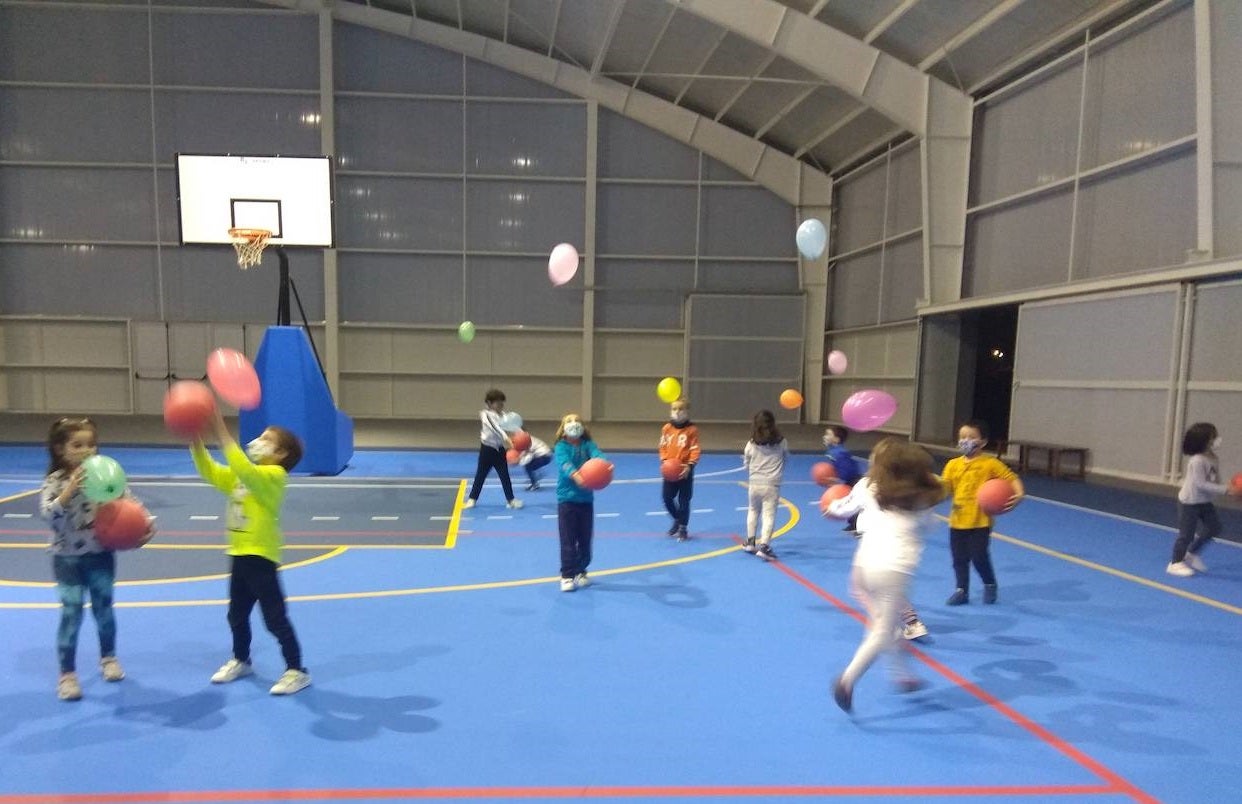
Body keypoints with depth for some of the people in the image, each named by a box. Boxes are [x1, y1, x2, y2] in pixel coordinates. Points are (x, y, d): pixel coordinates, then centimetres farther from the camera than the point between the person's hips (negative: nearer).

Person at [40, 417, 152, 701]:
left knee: (104, 608, 15)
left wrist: (145, 521, -20)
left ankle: (108, 657, 37)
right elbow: (47, 513, -26)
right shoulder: (55, 481, -13)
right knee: (71, 615, 1)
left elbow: (127, 501, -4)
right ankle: (67, 674, 15)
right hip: (69, 559, -2)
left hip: (101, 555, 2)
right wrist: (71, 489, -38)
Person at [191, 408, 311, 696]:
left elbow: (244, 470, -33)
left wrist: (221, 432, -31)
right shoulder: (240, 475, 12)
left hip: (260, 556, -9)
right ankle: (240, 661, 43)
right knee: (237, 615, 23)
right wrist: (196, 441, -5)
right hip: (239, 554, 9)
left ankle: (297, 671, 8)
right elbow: (211, 472, 9)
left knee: (275, 619, -2)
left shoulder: (274, 475, -16)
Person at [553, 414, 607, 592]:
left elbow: (597, 454, -18)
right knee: (568, 540, -2)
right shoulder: (561, 447, -6)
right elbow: (564, 463, -26)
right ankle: (567, 575, 5)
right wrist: (574, 474, -47)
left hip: (586, 498, 3)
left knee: (585, 539, 11)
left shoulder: (587, 444, 2)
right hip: (567, 498, -3)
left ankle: (580, 572, 27)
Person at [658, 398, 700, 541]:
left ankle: (683, 528, 21)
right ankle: (677, 519, 34)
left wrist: (690, 465, -21)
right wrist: (664, 461, -10)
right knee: (667, 498, 7)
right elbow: (663, 447, 6)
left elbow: (695, 450, -9)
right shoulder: (666, 428, 3)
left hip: (685, 470, -3)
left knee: (684, 501, 5)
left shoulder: (692, 429, -6)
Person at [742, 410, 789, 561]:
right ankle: (764, 546, -15)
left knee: (753, 511, 23)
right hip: (771, 485, -2)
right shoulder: (781, 442, -5)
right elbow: (786, 456, 14)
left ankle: (750, 542, 31)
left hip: (754, 484, 2)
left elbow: (746, 464, 6)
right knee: (769, 515, -3)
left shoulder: (752, 444, -4)